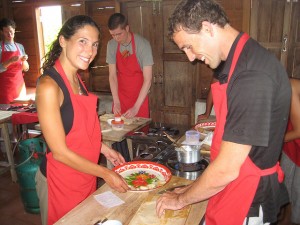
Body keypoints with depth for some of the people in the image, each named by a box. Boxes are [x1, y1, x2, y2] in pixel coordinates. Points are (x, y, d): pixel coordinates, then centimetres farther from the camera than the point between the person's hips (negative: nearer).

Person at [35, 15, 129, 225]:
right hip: (61, 182, -7)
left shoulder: (76, 79, 2)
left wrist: (104, 149, 5)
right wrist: (105, 173, -15)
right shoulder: (49, 86, -23)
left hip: (86, 175, 7)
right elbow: (60, 152, -21)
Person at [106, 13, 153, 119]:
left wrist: (136, 107, -23)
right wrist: (116, 101, -12)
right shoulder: (111, 45, -5)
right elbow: (112, 75, -3)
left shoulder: (143, 44, -18)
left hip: (139, 97, -3)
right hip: (120, 97, 3)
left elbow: (147, 80, -19)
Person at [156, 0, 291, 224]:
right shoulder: (241, 60, 3)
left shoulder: (253, 75, -28)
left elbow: (227, 169, -25)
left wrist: (181, 199, -8)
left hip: (247, 206, -8)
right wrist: (192, 189, 12)